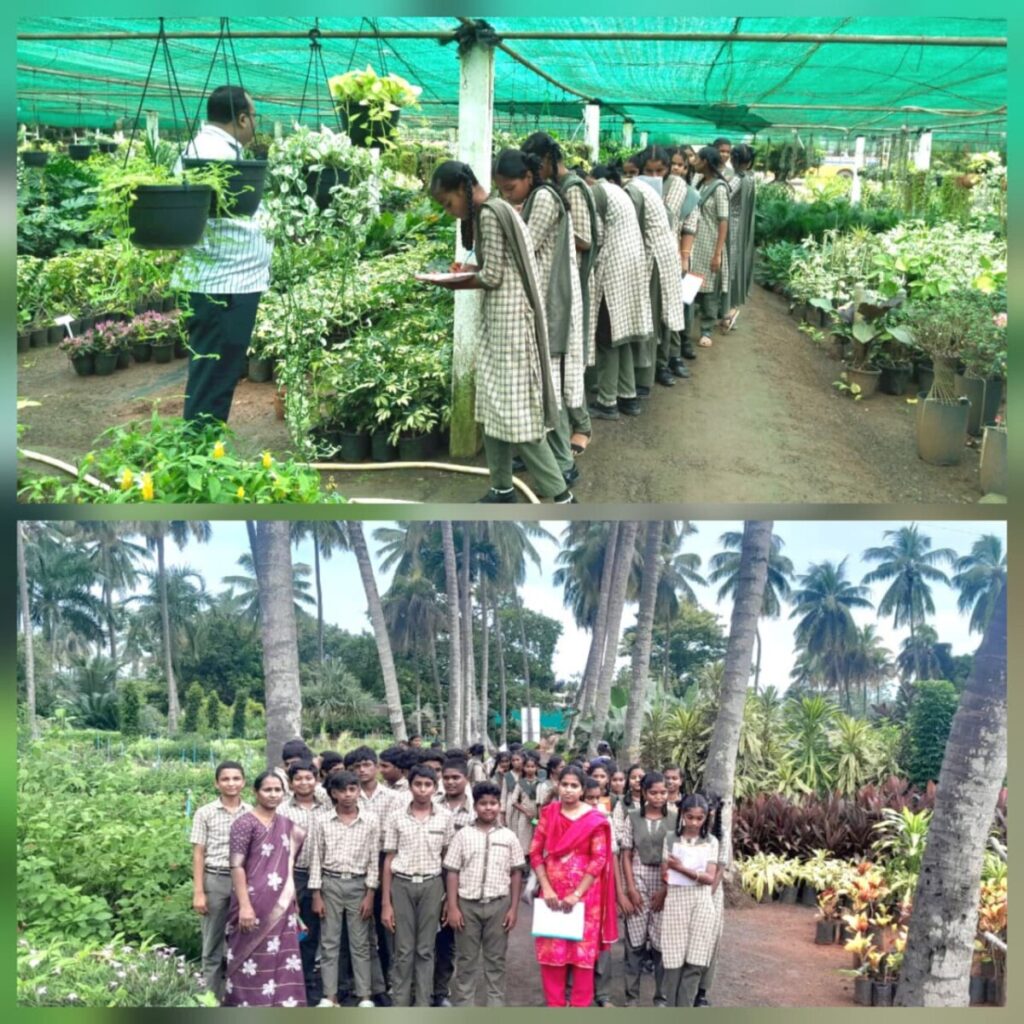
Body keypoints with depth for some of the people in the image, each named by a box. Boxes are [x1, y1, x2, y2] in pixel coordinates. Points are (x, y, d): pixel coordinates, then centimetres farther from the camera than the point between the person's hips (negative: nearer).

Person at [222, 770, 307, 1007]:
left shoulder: (286, 824, 11)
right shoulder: (245, 823, -8)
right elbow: (236, 866, -14)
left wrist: (292, 902, 19)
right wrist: (244, 905, -20)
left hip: (281, 907, 6)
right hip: (254, 904, -6)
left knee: (281, 960, 7)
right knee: (252, 960, -1)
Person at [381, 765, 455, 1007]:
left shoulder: (444, 817, 1)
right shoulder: (396, 817, -1)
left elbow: (447, 858, 7)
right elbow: (388, 860, 1)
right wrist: (386, 903, -1)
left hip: (431, 885, 1)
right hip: (402, 885, -1)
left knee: (425, 950, 6)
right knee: (403, 950, 3)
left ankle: (423, 1007, 13)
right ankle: (400, 1006, 11)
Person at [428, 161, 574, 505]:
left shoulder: (489, 214, -16)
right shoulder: (497, 210, 15)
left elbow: (492, 277, -17)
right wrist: (470, 269, 8)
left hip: (510, 319, -10)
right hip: (499, 319, 10)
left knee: (515, 410, -8)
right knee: (494, 406, 12)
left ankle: (560, 495, -5)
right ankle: (502, 488, 19)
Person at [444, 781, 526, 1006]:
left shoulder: (508, 837, 3)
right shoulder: (463, 835, 0)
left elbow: (516, 873, 5)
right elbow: (452, 872, 0)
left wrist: (513, 908, 0)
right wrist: (453, 907, -5)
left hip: (498, 904, 1)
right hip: (468, 903, -1)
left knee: (496, 959, 8)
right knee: (466, 959, 7)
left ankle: (496, 1005, 16)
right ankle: (464, 1005, 14)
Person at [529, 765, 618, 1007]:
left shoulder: (595, 819, -5)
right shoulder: (548, 813, 3)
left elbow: (599, 860, -9)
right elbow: (535, 853, 2)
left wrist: (577, 894, -14)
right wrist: (546, 888, -9)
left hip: (584, 892, -2)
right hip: (553, 891, 2)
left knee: (583, 950, 3)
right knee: (550, 949, 4)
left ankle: (580, 1005, 15)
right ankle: (554, 1004, 17)